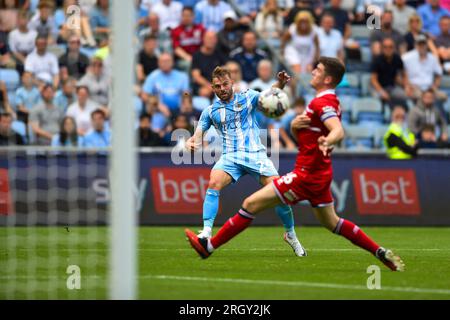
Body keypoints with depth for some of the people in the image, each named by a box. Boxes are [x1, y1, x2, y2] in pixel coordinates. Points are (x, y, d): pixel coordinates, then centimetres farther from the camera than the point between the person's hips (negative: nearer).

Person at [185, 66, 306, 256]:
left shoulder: (248, 98, 7)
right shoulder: (210, 111, 12)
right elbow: (198, 137, 14)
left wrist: (280, 83, -26)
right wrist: (190, 143, -10)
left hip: (255, 154, -1)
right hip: (230, 156, 1)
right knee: (214, 183, -28)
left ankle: (291, 235, 10)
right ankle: (207, 232, -28)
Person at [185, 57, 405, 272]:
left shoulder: (322, 103, -16)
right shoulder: (325, 102, 15)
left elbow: (338, 131, -34)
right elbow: (302, 138, 17)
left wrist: (327, 141, -56)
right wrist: (295, 126, -5)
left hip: (307, 175, -10)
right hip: (320, 174, 10)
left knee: (251, 204, -8)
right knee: (331, 223, 22)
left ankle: (208, 246, -3)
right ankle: (381, 253, 19)